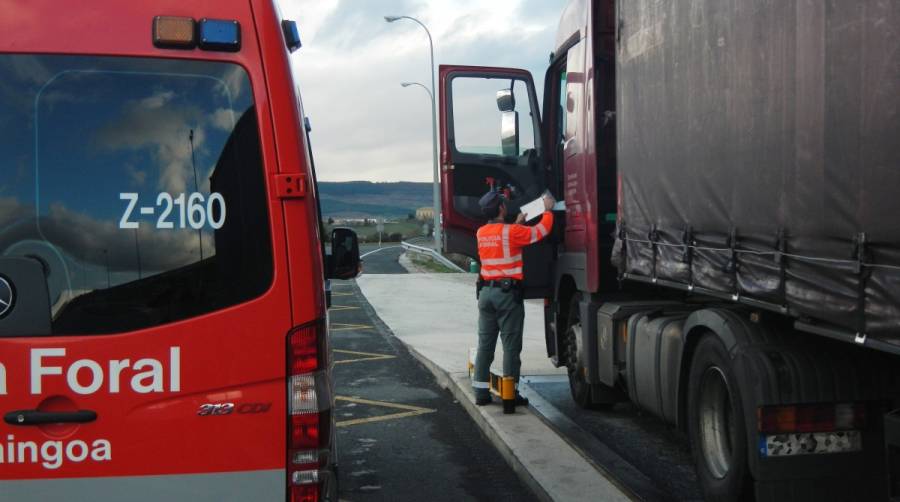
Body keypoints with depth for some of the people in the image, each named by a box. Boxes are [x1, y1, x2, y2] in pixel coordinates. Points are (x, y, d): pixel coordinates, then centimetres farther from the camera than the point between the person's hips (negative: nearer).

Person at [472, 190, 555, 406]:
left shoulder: (481, 233, 7)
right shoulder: (511, 232, -12)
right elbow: (541, 231, -4)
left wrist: (517, 224, 30)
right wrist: (548, 210, 11)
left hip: (486, 291, 6)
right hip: (508, 292, -6)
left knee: (485, 343, 10)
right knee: (511, 345, 0)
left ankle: (481, 391, 12)